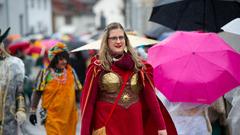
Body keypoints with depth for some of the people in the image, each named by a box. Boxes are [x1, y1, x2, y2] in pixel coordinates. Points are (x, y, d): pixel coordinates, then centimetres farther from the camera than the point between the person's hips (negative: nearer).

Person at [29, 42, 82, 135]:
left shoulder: (71, 72, 6)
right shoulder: (45, 73, -4)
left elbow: (78, 90, 14)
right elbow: (37, 93, 1)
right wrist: (33, 111, 2)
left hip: (69, 115, 4)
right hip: (52, 116, -4)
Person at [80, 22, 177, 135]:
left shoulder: (137, 65, 7)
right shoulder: (98, 66, -1)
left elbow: (150, 96, 4)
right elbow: (88, 100, -3)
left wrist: (161, 126, 0)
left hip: (134, 125, 3)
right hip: (107, 126, -3)